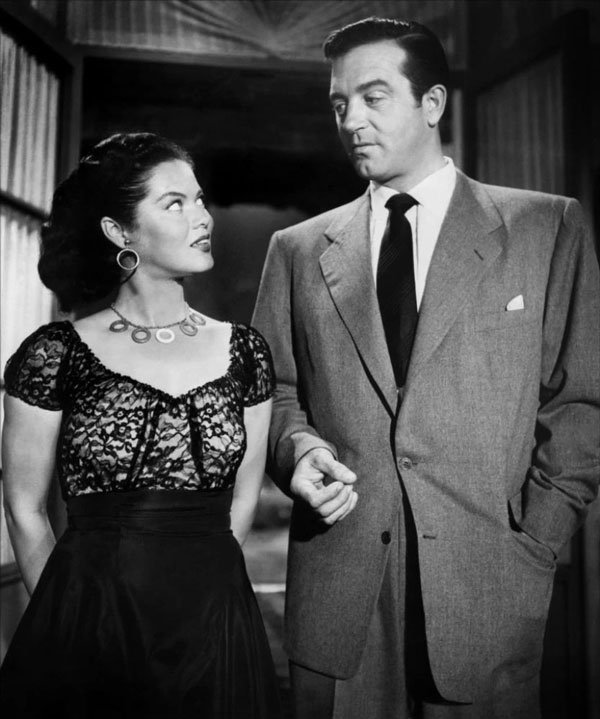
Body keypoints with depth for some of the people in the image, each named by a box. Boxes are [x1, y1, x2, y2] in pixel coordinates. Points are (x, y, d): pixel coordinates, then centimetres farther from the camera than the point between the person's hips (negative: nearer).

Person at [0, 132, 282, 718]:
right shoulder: (53, 354, -7)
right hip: (85, 630, -2)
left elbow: (241, 503, 6)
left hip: (214, 631, 3)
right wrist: (76, 620, 5)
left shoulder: (243, 352, 0)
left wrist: (192, 580, 5)